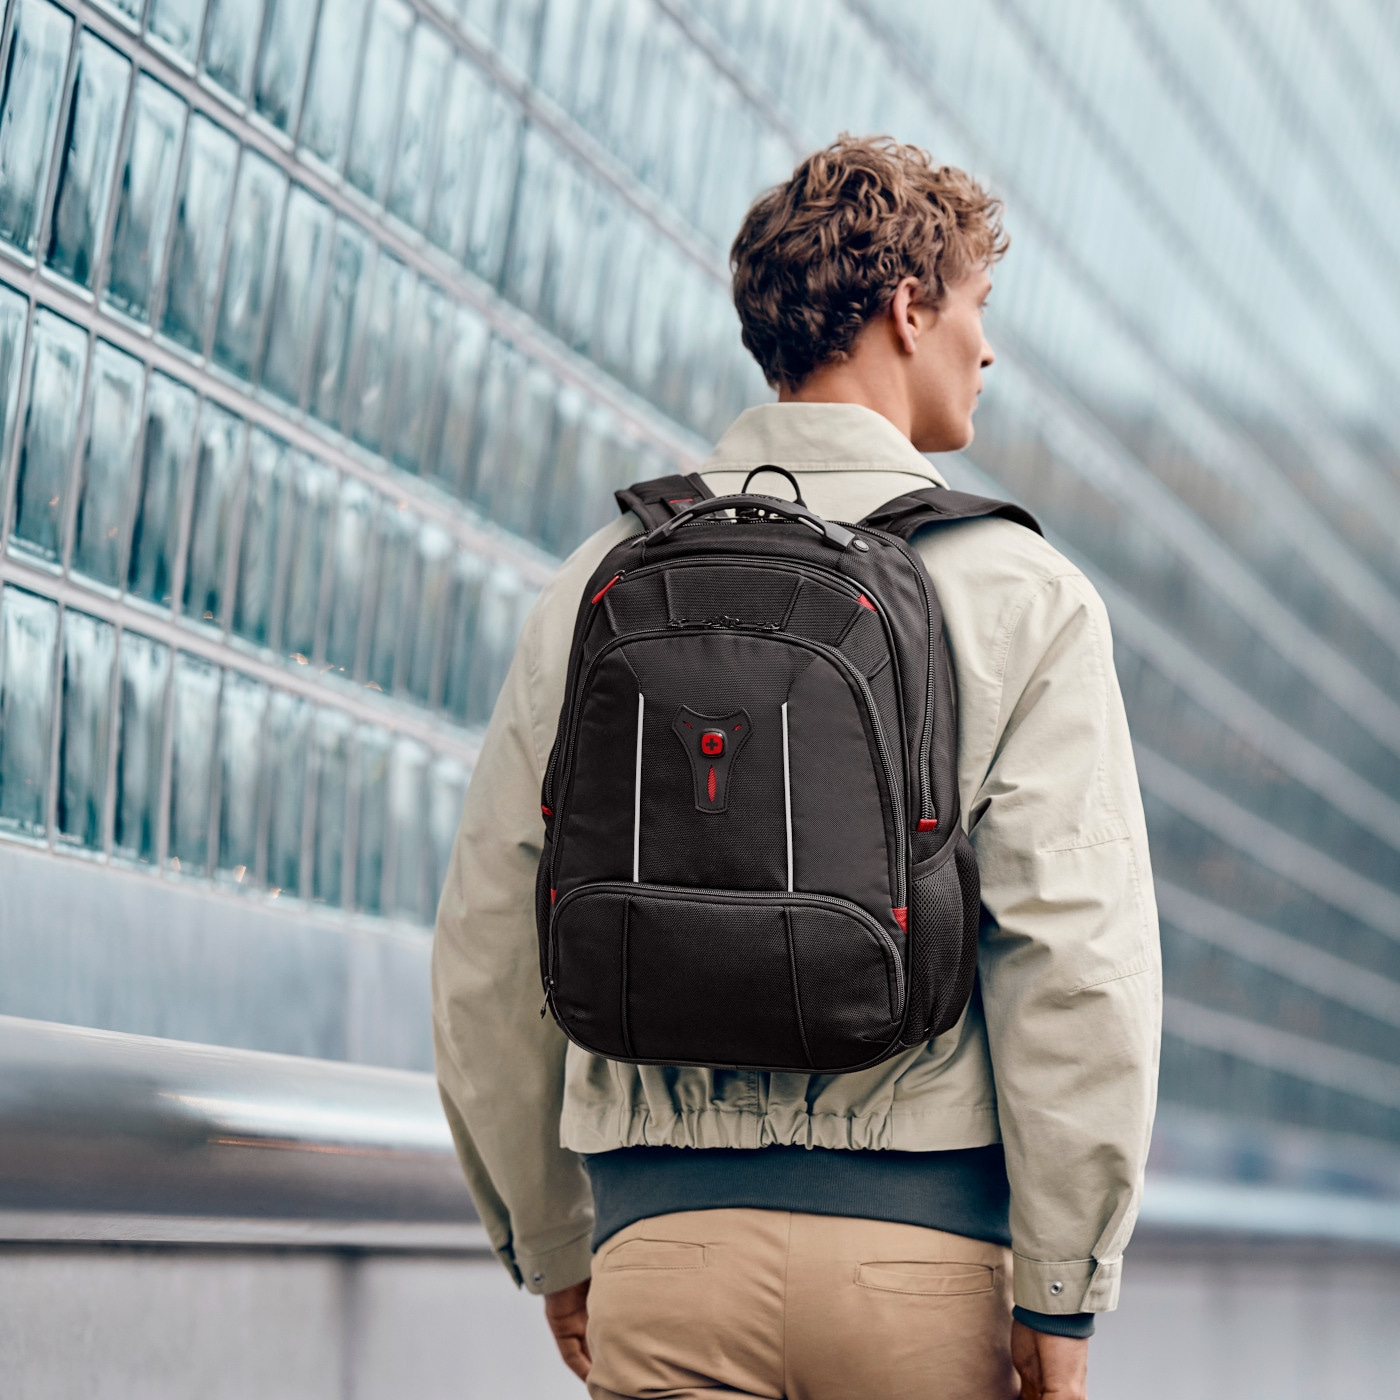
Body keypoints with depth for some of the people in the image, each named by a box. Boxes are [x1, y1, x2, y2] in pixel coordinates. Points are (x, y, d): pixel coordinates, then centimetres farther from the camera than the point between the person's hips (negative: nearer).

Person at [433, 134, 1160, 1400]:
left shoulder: (603, 582, 8)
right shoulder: (1019, 592, -1)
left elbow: (487, 949, 10)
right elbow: (1080, 951, -9)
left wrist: (552, 1245, 21)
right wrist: (1063, 1294, -4)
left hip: (666, 1240, 2)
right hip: (919, 1242, -2)